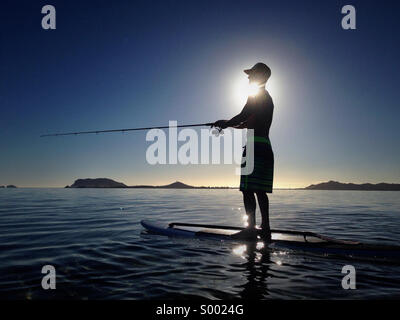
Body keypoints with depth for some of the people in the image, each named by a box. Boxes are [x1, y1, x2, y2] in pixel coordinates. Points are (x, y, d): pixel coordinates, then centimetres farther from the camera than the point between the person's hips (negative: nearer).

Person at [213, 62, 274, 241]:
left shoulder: (255, 96, -3)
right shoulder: (268, 98, 25)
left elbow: (243, 116, -14)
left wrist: (225, 124, 3)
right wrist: (227, 124, 30)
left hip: (255, 147, -9)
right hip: (266, 148, 9)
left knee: (248, 189, -9)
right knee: (260, 191, 9)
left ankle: (251, 229, -7)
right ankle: (265, 229, 12)